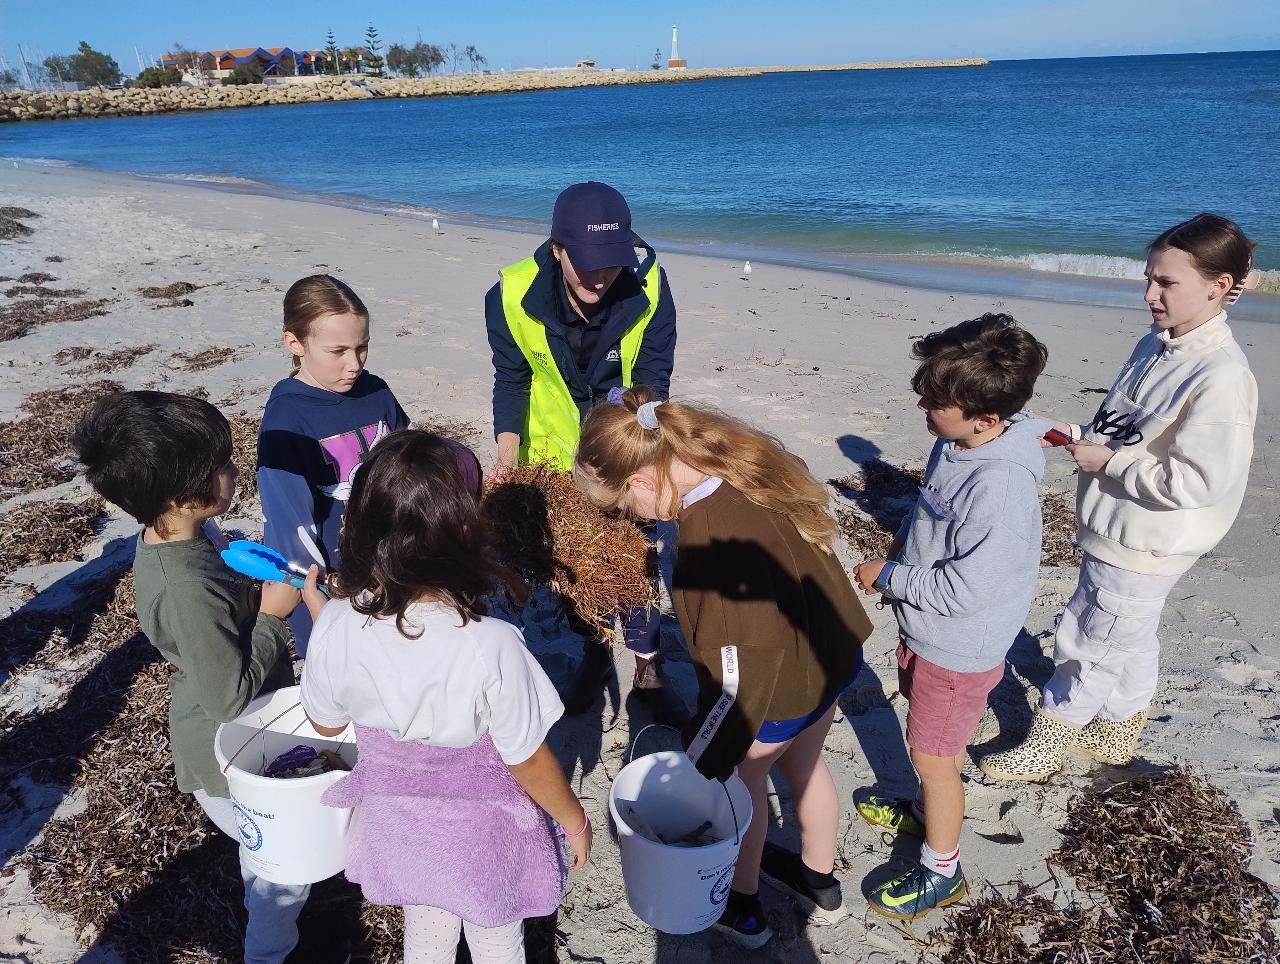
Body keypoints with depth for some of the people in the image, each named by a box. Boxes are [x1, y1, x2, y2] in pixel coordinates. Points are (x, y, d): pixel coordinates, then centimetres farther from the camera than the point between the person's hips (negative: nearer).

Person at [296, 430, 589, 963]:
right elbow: (527, 761, -22)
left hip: (397, 819, 3)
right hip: (481, 832, -3)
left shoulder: (336, 625, -25)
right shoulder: (491, 646, -36)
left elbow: (326, 722, -5)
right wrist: (574, 819, -3)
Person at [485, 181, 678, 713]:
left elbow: (652, 379, -17)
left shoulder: (647, 283, -25)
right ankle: (595, 655, 36)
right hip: (555, 447, 1)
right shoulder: (513, 294, -24)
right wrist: (508, 455, -21)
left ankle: (647, 664, 23)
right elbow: (511, 380, -9)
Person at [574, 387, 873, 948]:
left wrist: (697, 767, -16)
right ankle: (819, 886, 55)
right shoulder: (746, 461, -11)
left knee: (742, 775, 20)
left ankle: (741, 906, 45)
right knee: (803, 764, 29)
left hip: (783, 686, -8)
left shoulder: (707, 547, -36)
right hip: (836, 651, 8)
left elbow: (735, 677, -29)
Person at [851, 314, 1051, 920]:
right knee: (939, 743, 28)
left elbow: (964, 589, -31)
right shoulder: (955, 444, -7)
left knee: (932, 753, 9)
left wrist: (890, 576, -19)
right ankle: (928, 813, 52)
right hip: (927, 628, 8)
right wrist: (903, 544, 0)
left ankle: (941, 872, 31)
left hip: (960, 647, -8)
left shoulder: (1000, 487, -35)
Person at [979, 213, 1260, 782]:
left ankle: (1046, 745, 26)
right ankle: (1116, 733, 45)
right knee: (1130, 642, 25)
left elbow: (1201, 481, -27)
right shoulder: (1155, 347, 2)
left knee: (1086, 643, 7)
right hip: (1121, 535, 9)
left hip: (1143, 548, -8)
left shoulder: (1221, 378, -25)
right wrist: (1084, 435, -2)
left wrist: (1109, 462, -22)